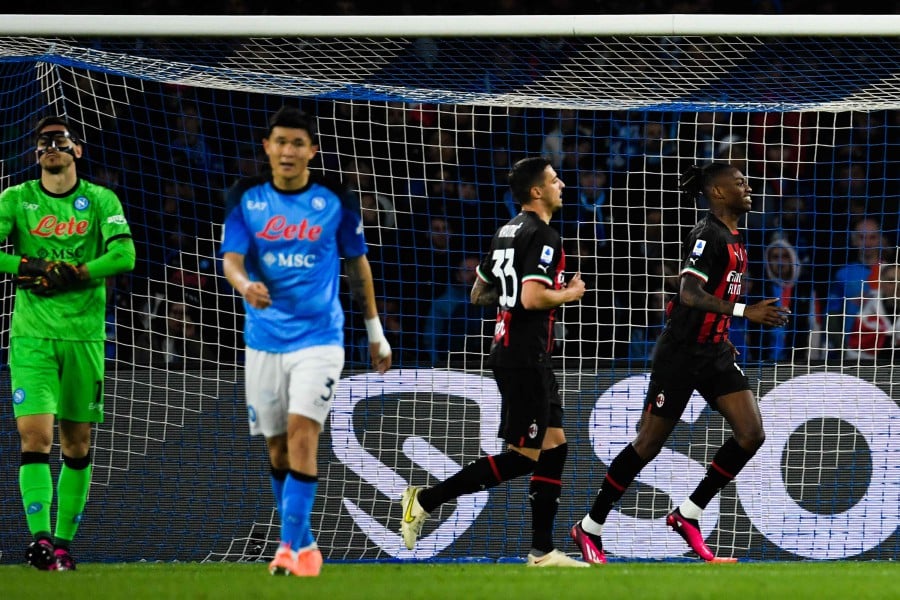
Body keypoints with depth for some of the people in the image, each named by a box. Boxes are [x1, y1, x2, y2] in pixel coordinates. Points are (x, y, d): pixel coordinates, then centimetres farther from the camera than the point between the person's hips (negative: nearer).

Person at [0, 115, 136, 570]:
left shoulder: (101, 201, 4)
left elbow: (124, 255, -9)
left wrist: (70, 274, -16)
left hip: (84, 334, 1)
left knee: (77, 444, 6)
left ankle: (63, 541, 15)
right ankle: (40, 538, -19)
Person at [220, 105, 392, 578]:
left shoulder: (335, 200, -1)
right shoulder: (246, 198, 0)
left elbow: (357, 263, 9)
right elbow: (231, 257, -8)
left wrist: (375, 332, 13)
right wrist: (246, 284, -32)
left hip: (318, 338, -2)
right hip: (265, 340, 2)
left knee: (302, 432, -19)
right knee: (277, 450, 8)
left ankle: (291, 545, -18)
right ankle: (303, 542, 25)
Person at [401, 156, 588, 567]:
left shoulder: (508, 232, 15)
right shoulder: (542, 236, -14)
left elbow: (478, 294, 21)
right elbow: (532, 298, -25)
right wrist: (568, 294, -8)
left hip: (508, 352, 10)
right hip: (525, 359, -10)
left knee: (554, 447, 9)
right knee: (522, 456, -7)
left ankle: (542, 550, 8)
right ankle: (427, 499, -5)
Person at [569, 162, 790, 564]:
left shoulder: (732, 237, 11)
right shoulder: (708, 235, -17)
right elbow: (689, 294, -30)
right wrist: (744, 312, -38)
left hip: (714, 353, 8)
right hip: (680, 354, -8)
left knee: (751, 434, -5)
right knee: (649, 444, -1)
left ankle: (687, 515, 6)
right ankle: (589, 528, 14)